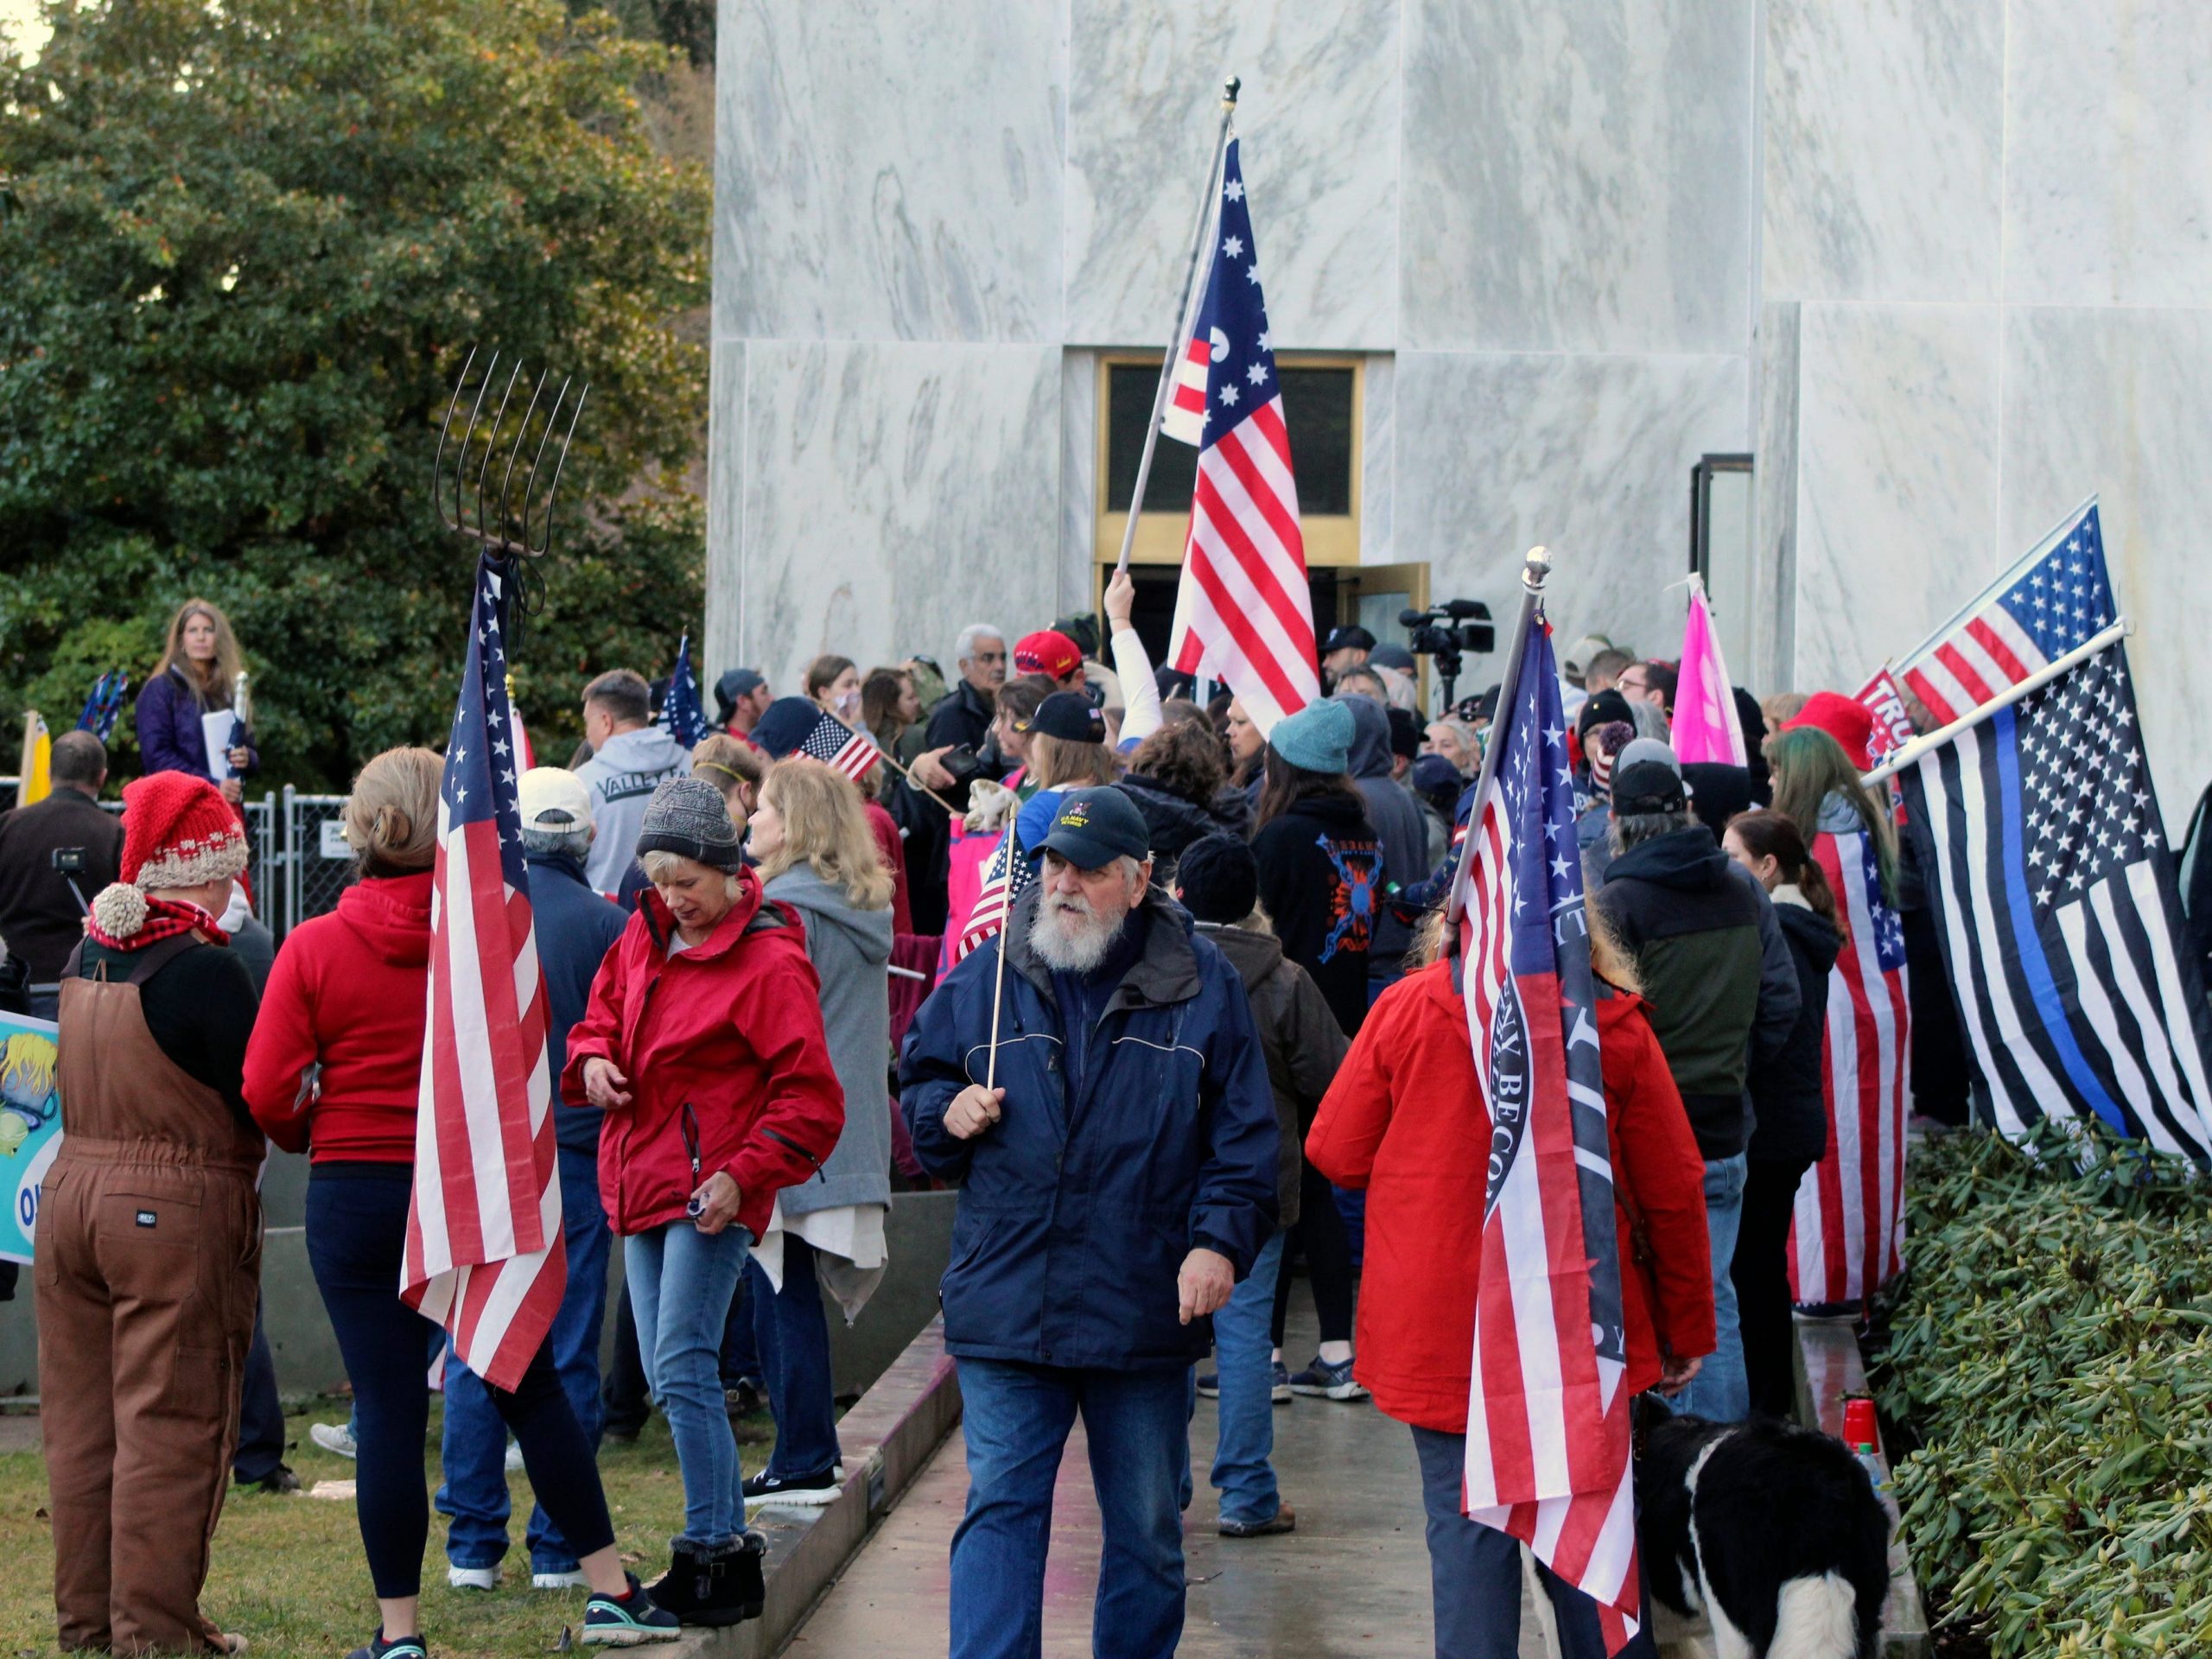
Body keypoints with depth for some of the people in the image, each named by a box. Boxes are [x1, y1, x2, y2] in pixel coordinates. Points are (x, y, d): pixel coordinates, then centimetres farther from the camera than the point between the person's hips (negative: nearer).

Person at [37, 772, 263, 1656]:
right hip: (180, 1212, -7)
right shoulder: (205, 970, -16)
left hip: (71, 1191, 7)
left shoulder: (86, 956, 6)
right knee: (171, 1428, -1)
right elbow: (260, 1102, -14)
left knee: (82, 1426, 12)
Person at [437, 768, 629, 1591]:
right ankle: (557, 1547, 6)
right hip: (576, 1157, -1)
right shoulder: (608, 926, -7)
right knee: (568, 1357, 4)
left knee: (475, 1354, 8)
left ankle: (472, 1546, 9)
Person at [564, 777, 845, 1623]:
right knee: (668, 1372, 10)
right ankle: (726, 1542, 18)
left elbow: (810, 1097, -12)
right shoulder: (644, 936, 10)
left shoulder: (770, 962, -13)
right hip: (643, 1179, 8)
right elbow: (600, 1018, 23)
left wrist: (745, 1173, -20)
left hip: (710, 1187, -8)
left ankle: (715, 1554, -8)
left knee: (683, 1369, -14)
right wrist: (592, 1060, -1)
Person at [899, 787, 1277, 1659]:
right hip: (1006, 1305, 0)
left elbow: (1243, 1132, 2)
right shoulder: (986, 974, 5)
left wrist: (1221, 1240, -10)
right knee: (1000, 1512, -4)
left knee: (1147, 1529, 11)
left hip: (1145, 1309, 0)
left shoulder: (1198, 983, 1)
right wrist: (948, 1113, -5)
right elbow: (918, 1078, 17)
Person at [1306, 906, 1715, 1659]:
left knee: (1466, 1530, 4)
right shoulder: (1618, 1026, -5)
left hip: (1438, 1334, -1)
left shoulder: (1407, 1009, -8)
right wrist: (1685, 1333, 12)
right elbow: (1674, 1193, 0)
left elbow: (1336, 1151, 0)